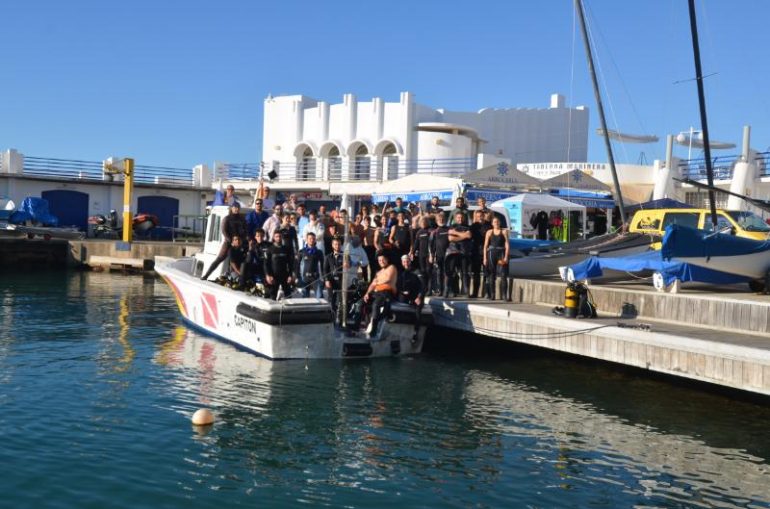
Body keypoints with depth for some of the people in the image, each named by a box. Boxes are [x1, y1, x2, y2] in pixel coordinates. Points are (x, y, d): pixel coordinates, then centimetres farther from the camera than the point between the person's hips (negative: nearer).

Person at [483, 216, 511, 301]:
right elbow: (485, 246, 6)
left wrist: (506, 257, -9)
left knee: (503, 275, -8)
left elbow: (507, 244, -1)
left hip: (501, 253, -1)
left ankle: (504, 295, -10)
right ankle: (492, 295, 11)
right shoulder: (489, 232, 7)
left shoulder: (504, 231, 4)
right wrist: (485, 258, -1)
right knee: (491, 275, 5)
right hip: (491, 253, 1)